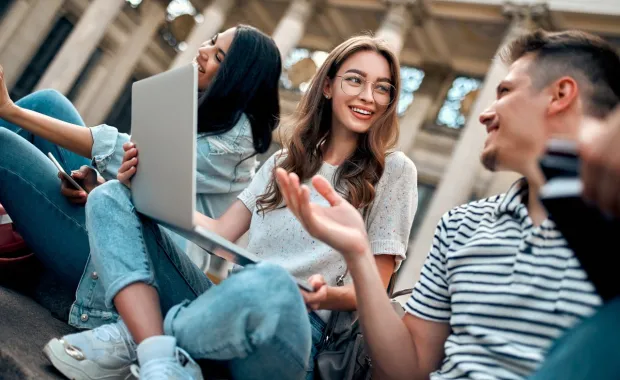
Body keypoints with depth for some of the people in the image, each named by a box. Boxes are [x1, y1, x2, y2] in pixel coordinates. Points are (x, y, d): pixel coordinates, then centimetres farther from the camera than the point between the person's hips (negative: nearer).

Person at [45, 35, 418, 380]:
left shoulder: (393, 171, 2)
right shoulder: (283, 163, 17)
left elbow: (374, 291, -1)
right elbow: (221, 233, 10)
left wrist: (328, 296, -23)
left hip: (289, 326, -5)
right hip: (225, 298, 6)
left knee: (269, 283, -43)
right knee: (112, 197, -3)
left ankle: (132, 339, -14)